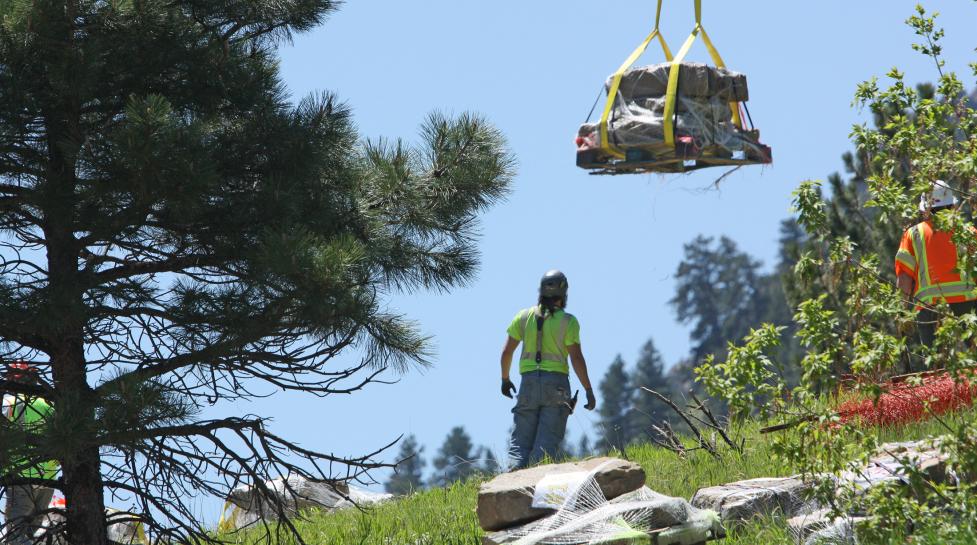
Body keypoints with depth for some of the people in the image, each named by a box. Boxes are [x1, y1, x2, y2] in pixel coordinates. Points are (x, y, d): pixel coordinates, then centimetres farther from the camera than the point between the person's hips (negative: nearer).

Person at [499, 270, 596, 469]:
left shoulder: (524, 316, 6)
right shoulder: (568, 321, -3)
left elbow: (507, 351, 6)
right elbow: (577, 358, -8)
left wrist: (505, 379, 21)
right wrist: (589, 390, -2)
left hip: (528, 382, 3)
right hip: (556, 383, -2)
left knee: (521, 441, 3)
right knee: (547, 443, -3)